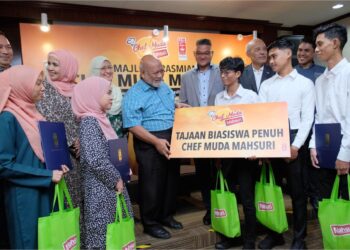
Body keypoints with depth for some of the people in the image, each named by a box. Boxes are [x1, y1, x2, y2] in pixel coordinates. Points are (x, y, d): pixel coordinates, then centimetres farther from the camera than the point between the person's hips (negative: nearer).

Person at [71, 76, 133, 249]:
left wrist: (118, 177, 7)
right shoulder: (89, 121, -17)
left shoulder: (99, 118, 9)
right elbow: (96, 160, -25)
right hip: (101, 187, -8)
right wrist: (116, 179, -15)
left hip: (109, 185, 8)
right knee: (103, 230, 4)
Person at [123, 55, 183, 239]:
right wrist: (156, 141, -25)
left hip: (171, 141, 7)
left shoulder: (165, 88, 10)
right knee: (151, 185, 4)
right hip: (149, 145, -7)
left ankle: (166, 215, 34)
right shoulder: (133, 95, -14)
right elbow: (133, 126, -20)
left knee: (171, 180, 16)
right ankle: (150, 223, 21)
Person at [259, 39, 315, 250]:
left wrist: (296, 146, -13)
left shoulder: (305, 83, 2)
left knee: (297, 191, 6)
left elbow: (307, 118, -4)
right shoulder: (266, 85, 11)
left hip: (294, 141, -3)